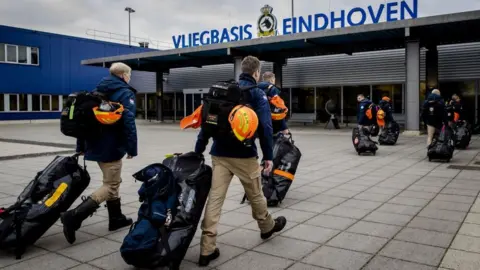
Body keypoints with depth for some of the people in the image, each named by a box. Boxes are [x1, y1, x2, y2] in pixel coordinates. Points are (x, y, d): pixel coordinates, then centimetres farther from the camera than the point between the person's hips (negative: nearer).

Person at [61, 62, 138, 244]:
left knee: (113, 181, 20)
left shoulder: (97, 92, 14)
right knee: (110, 186, -3)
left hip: (96, 145, 9)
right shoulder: (125, 93, -9)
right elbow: (128, 122, -20)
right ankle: (74, 216, -15)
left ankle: (116, 218, 27)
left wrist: (81, 146, 17)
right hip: (111, 147, -8)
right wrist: (132, 148, -15)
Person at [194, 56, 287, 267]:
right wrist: (268, 156, -8)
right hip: (244, 155, -4)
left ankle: (207, 249, -1)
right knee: (255, 194, 17)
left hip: (219, 154, 4)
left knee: (214, 198, 0)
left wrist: (198, 152, 12)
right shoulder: (257, 93, -2)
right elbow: (265, 127, -13)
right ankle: (267, 226, 42)